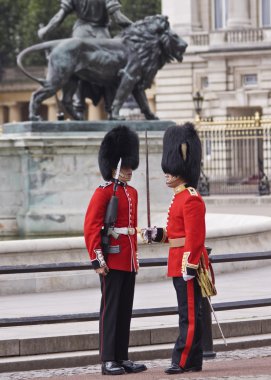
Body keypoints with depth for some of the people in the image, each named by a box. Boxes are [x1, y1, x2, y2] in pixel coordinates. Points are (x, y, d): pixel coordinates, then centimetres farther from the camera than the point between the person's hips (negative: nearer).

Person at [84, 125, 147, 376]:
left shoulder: (132, 193, 15)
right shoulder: (103, 193, -9)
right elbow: (91, 227, -14)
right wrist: (98, 259, -19)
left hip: (128, 261, 8)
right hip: (112, 260, -8)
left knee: (126, 310, 10)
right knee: (110, 309, -5)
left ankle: (122, 358, 15)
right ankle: (108, 361, -2)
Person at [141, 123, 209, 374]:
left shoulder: (191, 200, -15)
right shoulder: (180, 197, 16)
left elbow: (194, 236, -20)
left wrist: (190, 265, -23)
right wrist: (158, 234, 12)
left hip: (186, 262, -10)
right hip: (179, 263, 10)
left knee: (190, 313, -7)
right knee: (189, 312, 11)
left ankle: (184, 361, -7)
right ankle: (192, 361, 14)